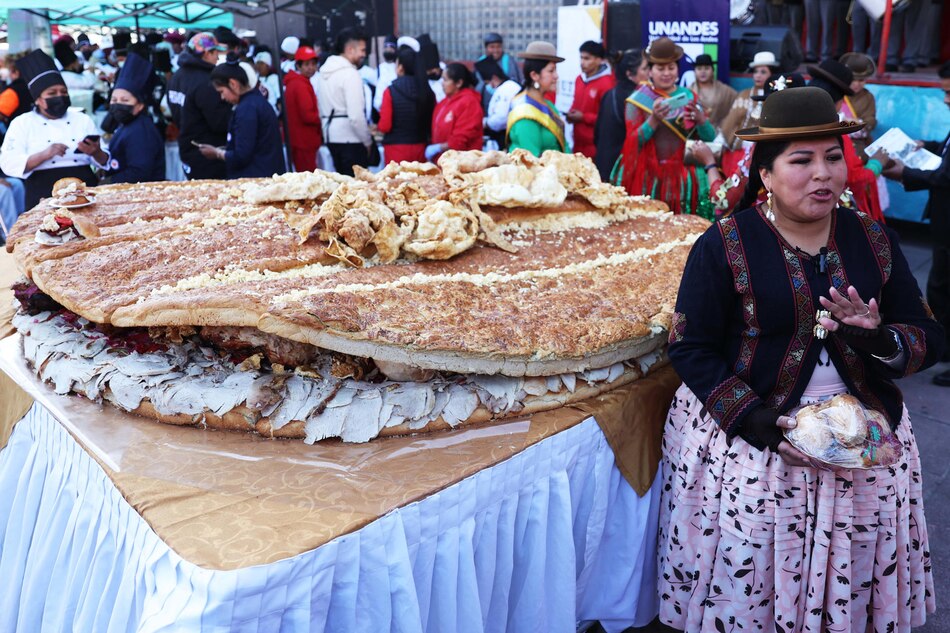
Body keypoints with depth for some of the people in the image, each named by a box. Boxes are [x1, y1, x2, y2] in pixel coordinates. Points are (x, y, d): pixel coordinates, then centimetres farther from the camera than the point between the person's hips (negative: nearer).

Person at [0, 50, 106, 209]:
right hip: (44, 196, -2)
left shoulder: (82, 120, 19)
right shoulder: (21, 123, 11)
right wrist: (44, 155, -14)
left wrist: (96, 153, -9)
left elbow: (105, 163, 14)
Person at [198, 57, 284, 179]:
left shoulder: (246, 109, -16)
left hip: (252, 179, -9)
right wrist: (223, 151, 16)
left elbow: (241, 157, -18)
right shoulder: (259, 101, 13)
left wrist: (217, 153, -1)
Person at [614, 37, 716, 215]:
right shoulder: (638, 99, 0)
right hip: (648, 176, -2)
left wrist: (700, 118, -16)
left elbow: (710, 139, 3)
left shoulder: (688, 97, 8)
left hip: (682, 176, 2)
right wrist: (654, 120, -22)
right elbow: (633, 143, -8)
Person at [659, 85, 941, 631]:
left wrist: (880, 342, -18)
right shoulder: (725, 246, -9)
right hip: (746, 439, -3)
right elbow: (691, 347, -9)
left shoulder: (874, 240, 4)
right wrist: (755, 421, -20)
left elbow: (929, 336, 5)